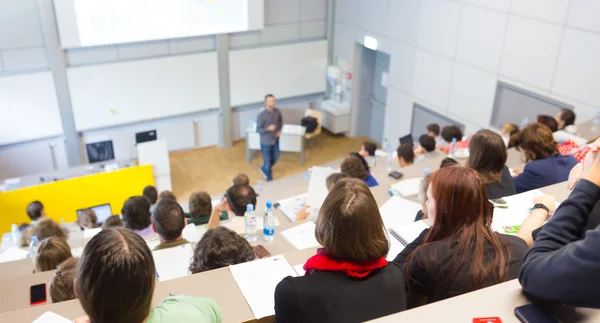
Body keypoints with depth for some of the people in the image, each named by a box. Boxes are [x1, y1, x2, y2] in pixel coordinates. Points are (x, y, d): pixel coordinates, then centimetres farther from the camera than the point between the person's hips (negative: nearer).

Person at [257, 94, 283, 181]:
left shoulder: (277, 111, -8)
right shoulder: (261, 115, -24)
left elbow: (281, 121, 13)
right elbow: (258, 130, -18)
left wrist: (279, 130, -2)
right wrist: (268, 129, -34)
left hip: (275, 140, 6)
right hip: (266, 142, -5)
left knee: (275, 158, 21)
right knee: (268, 161, 8)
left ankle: (264, 169, 49)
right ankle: (269, 180, 30)